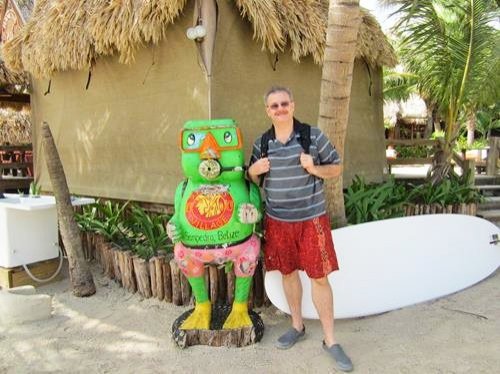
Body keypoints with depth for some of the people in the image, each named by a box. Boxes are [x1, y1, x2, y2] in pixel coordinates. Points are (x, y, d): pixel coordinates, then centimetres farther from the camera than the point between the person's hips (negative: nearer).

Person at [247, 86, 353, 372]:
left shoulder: (314, 136, -6)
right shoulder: (262, 143, 4)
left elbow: (337, 168, 0)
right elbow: (253, 180, 15)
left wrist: (314, 168, -19)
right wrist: (253, 171, -8)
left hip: (312, 218, -3)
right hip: (277, 220, 3)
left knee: (319, 277, 1)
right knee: (288, 273, 15)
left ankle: (330, 340, 15)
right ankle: (297, 325, 35)